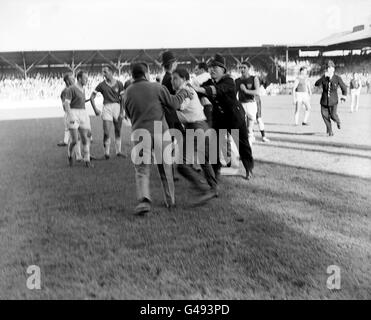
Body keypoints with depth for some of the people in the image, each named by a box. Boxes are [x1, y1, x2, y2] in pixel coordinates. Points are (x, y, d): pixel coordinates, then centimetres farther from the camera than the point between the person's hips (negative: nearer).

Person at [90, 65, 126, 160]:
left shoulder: (119, 84, 2)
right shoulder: (102, 85, 1)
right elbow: (92, 97, 4)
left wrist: (121, 111, -4)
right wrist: (95, 109, -7)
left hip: (117, 107, 1)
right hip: (107, 107, -1)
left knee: (118, 131, 8)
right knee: (106, 132, -7)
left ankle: (118, 151, 20)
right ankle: (106, 153, 3)